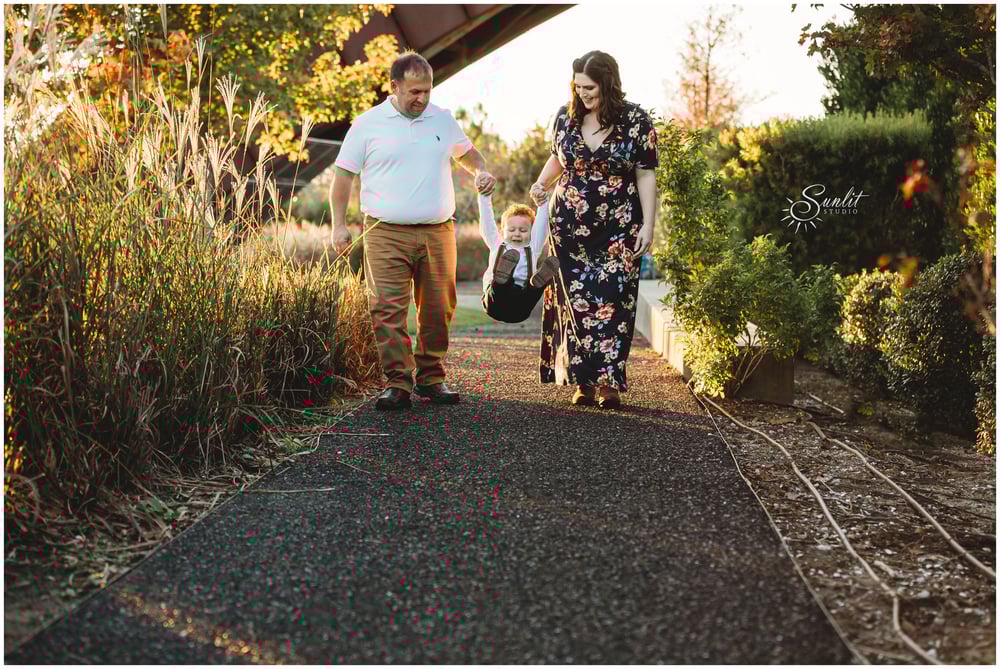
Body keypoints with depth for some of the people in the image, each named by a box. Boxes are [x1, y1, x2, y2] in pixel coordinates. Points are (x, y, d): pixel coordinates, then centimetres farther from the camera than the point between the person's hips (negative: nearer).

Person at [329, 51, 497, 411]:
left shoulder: (443, 120, 11)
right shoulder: (368, 124, 2)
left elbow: (467, 152, 29)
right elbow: (343, 174, 5)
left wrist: (482, 170, 6)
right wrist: (339, 225, -2)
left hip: (438, 232, 3)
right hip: (386, 234, -3)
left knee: (438, 309, 5)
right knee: (388, 309, -10)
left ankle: (431, 378, 18)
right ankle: (398, 383, -4)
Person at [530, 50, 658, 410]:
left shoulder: (636, 121, -5)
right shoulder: (566, 116, 4)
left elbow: (645, 176, -3)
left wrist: (647, 225, -8)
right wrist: (541, 184, 2)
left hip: (618, 230, -2)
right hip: (570, 227, 3)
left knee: (612, 302, -5)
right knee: (575, 301, -1)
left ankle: (608, 382, -1)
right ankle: (583, 381, 6)